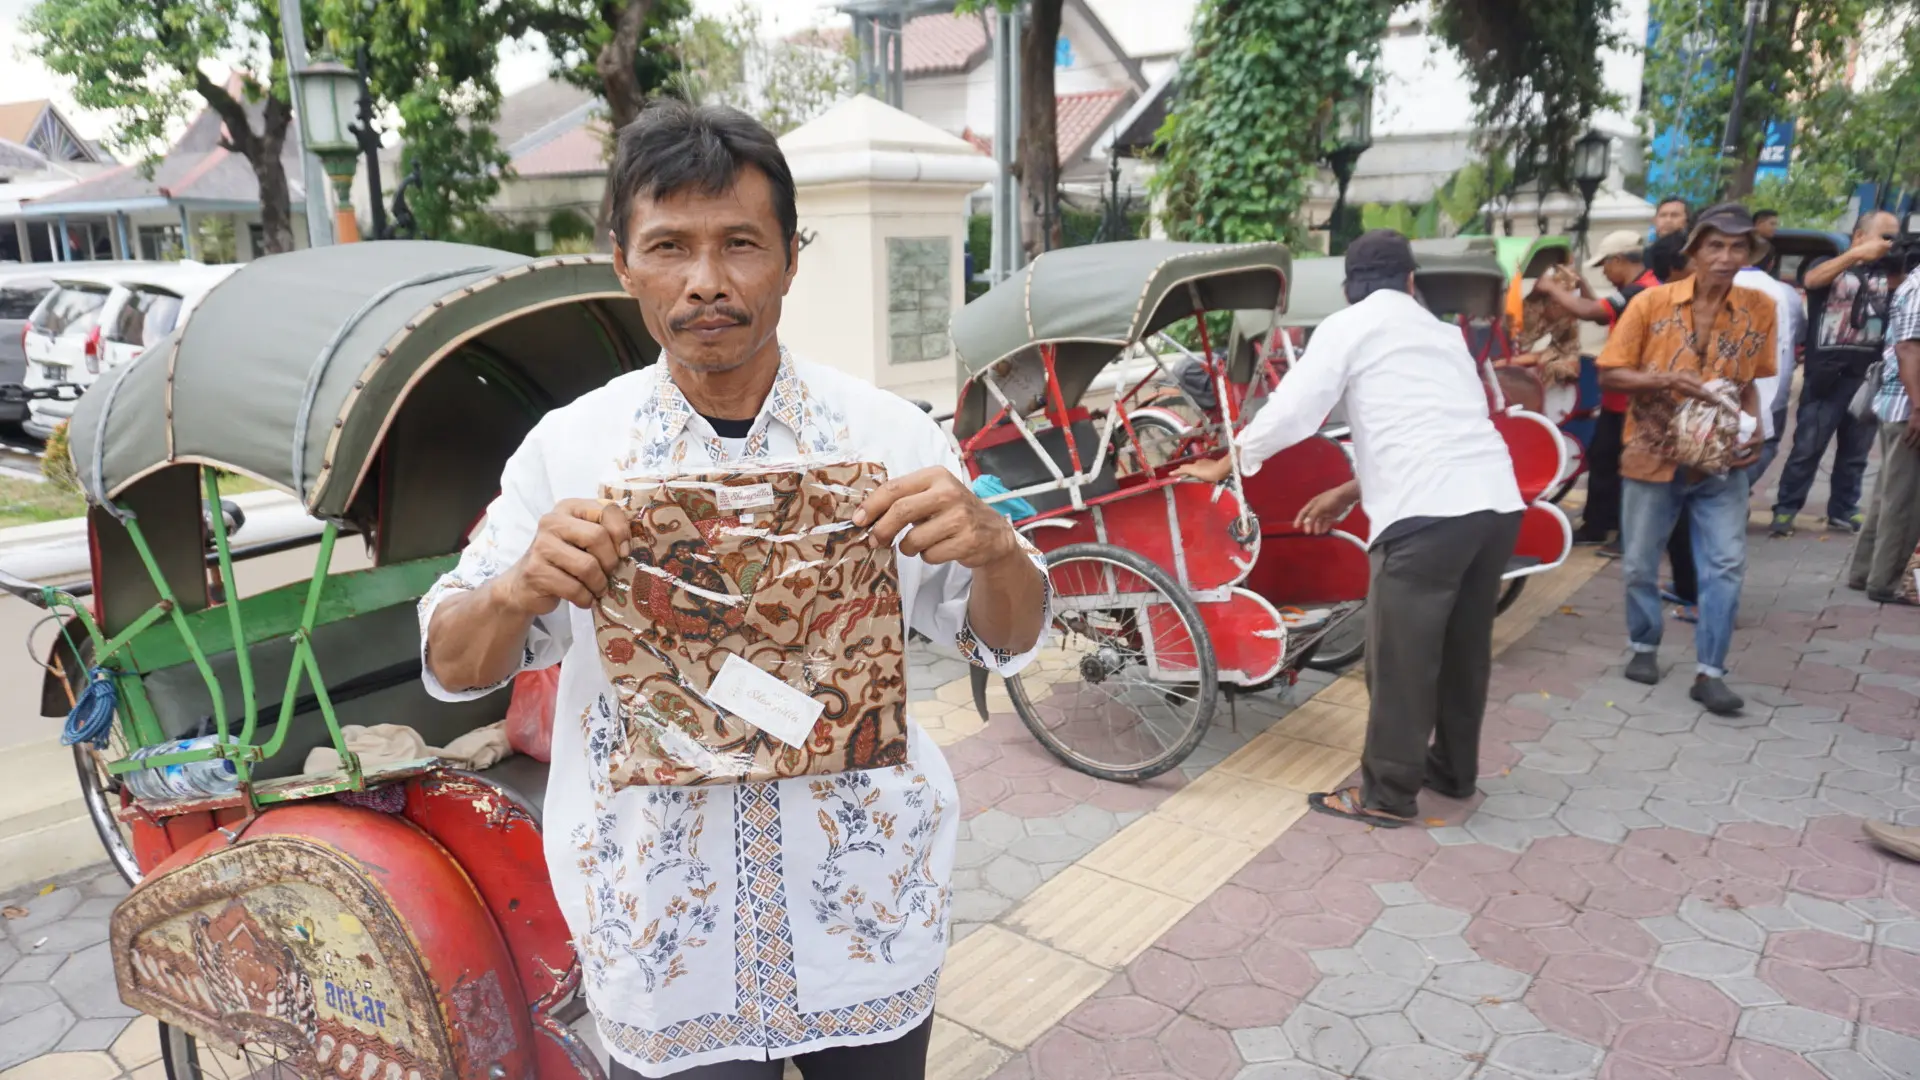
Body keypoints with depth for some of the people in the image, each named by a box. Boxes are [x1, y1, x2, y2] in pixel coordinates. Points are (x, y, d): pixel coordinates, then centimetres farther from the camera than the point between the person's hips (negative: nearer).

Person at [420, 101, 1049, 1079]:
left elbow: (1007, 641, -1)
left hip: (866, 915, 1)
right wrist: (519, 592, -23)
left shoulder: (887, 433, -7)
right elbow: (452, 668, 0)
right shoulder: (566, 447, -6)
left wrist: (995, 547, -24)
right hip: (659, 930, 0)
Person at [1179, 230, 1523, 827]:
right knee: (1464, 646, 20)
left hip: (1430, 510, -7)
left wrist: (1222, 467, 12)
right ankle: (1453, 769, 36)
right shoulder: (1442, 331, 27)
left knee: (1400, 655, 4)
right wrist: (1350, 493, 34)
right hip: (1497, 500, 8)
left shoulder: (1348, 326, 7)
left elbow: (1289, 413, 0)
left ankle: (1386, 794, 14)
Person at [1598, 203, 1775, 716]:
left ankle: (1710, 671, 6)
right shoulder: (1651, 303, -9)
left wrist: (1755, 425, -6)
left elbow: (1748, 382, 11)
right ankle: (1644, 645, 32)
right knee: (1641, 563, 10)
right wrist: (1666, 379, -22)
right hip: (1653, 457, -1)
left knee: (1726, 564, -3)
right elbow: (1610, 373, -6)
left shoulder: (1760, 309, 0)